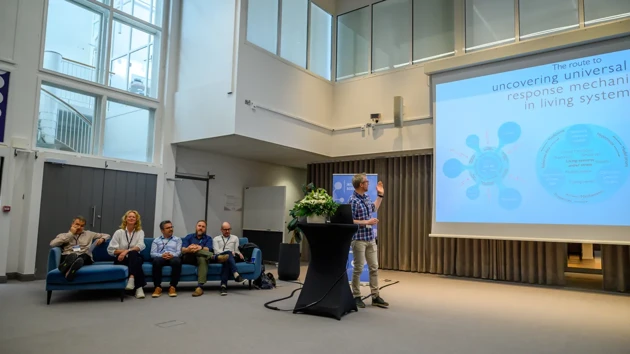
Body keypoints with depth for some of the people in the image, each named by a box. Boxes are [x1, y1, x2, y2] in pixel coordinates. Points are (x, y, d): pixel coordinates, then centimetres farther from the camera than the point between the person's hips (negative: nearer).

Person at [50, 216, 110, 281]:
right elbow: (52, 244, 2)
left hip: (84, 257, 0)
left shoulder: (89, 234, 28)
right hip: (67, 257, 0)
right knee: (73, 256, -39)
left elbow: (106, 235, 33)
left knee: (80, 259, -39)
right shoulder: (63, 235, 23)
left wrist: (102, 239, 8)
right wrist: (70, 234, 5)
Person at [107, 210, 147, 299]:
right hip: (121, 259, -1)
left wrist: (127, 251, -25)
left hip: (134, 258, 1)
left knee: (133, 253, -37)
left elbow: (140, 246, -12)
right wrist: (123, 251, -13)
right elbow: (110, 250, 0)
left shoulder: (140, 232, 8)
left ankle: (132, 279, -52)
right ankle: (139, 287, -44)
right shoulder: (119, 232, 6)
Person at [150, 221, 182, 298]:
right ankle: (158, 287, -31)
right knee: (156, 261, -37)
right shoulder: (156, 240, 23)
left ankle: (173, 287, -33)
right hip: (161, 257, 1)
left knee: (177, 261, -38)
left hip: (173, 257, 0)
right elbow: (152, 253, 7)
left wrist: (172, 255, -17)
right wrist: (162, 255, -15)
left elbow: (179, 252, 7)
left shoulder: (177, 239, 23)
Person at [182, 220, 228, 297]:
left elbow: (207, 250, -4)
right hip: (189, 258, 1)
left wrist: (200, 248, -27)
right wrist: (188, 249, -25)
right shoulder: (188, 237, 18)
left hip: (201, 257, -1)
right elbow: (183, 250, 0)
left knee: (203, 259, -37)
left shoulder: (208, 238, 17)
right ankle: (216, 257, -45)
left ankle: (200, 287, -49)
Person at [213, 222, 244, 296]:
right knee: (228, 253, -39)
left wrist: (239, 254, -11)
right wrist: (230, 252, -14)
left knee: (227, 261, -39)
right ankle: (236, 275, -58)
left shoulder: (235, 238, 27)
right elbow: (217, 251, 3)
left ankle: (224, 285, -51)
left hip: (232, 258, 2)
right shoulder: (216, 239, 22)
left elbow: (237, 250, 16)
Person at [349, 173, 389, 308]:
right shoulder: (353, 201, -17)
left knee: (374, 268, 10)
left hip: (371, 238, 8)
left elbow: (374, 208, 27)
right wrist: (367, 222, -19)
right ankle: (356, 296, 15)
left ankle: (375, 297, 18)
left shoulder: (366, 196, 8)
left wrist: (380, 195, 24)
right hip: (359, 239, -8)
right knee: (358, 269, 2)